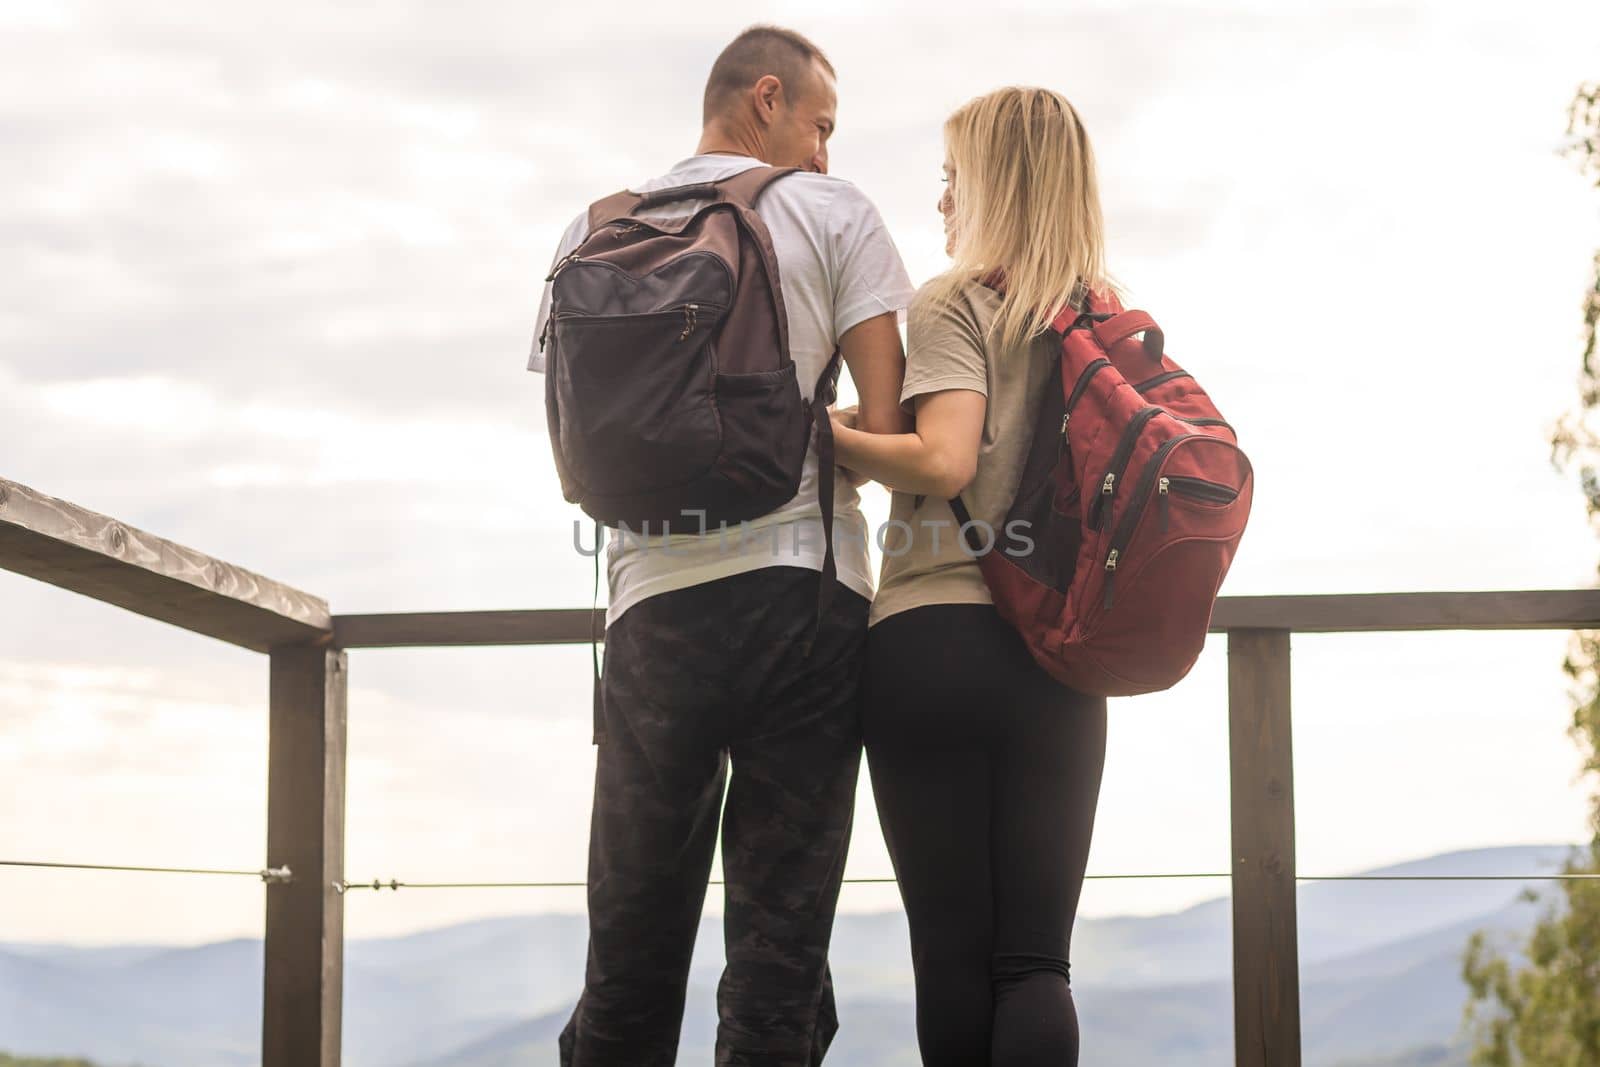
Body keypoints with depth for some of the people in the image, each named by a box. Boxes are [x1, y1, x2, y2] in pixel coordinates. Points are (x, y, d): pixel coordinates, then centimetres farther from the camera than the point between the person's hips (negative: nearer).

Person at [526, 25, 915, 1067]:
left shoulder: (595, 234, 14)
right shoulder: (832, 211, 4)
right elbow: (887, 425, -2)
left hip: (654, 604, 3)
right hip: (803, 590, -3)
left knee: (632, 951, 9)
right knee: (781, 941, -1)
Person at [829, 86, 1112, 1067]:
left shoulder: (957, 303, -1)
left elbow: (943, 463, -15)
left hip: (937, 639, -4)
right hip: (1059, 656, 4)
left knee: (953, 954, 0)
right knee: (1036, 960, -1)